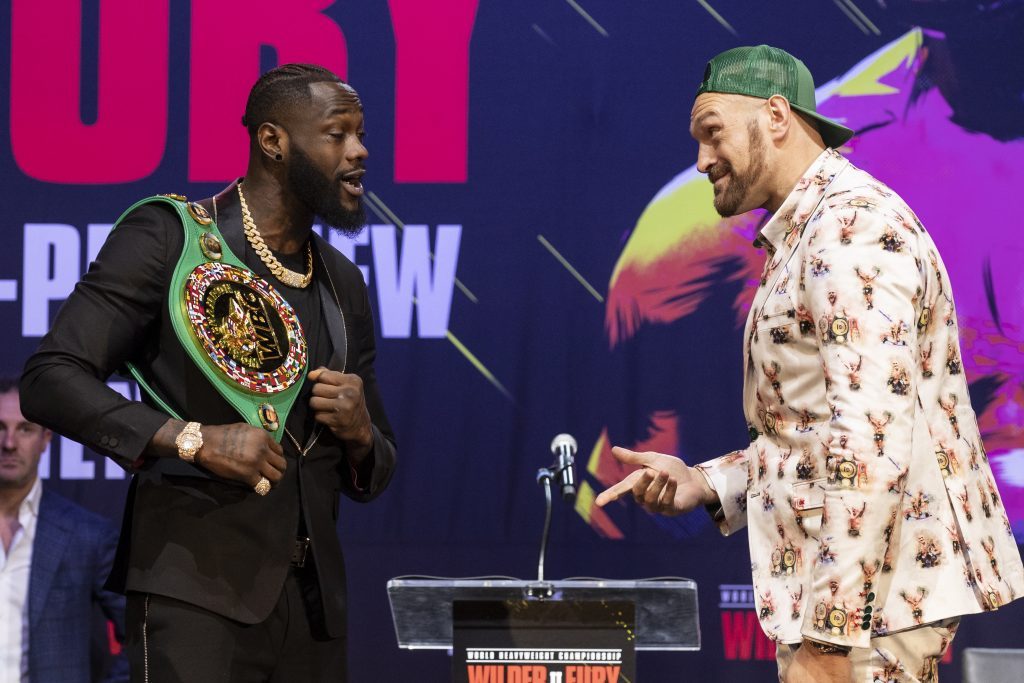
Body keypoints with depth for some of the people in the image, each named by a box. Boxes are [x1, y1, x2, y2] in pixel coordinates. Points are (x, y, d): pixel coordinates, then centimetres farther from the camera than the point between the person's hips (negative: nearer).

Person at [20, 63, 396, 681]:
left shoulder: (345, 287, 18)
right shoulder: (168, 238, -1)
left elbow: (375, 475, 25)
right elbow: (50, 380, -10)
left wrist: (360, 434, 1)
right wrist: (193, 439, -18)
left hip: (314, 602, 6)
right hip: (196, 590, -6)